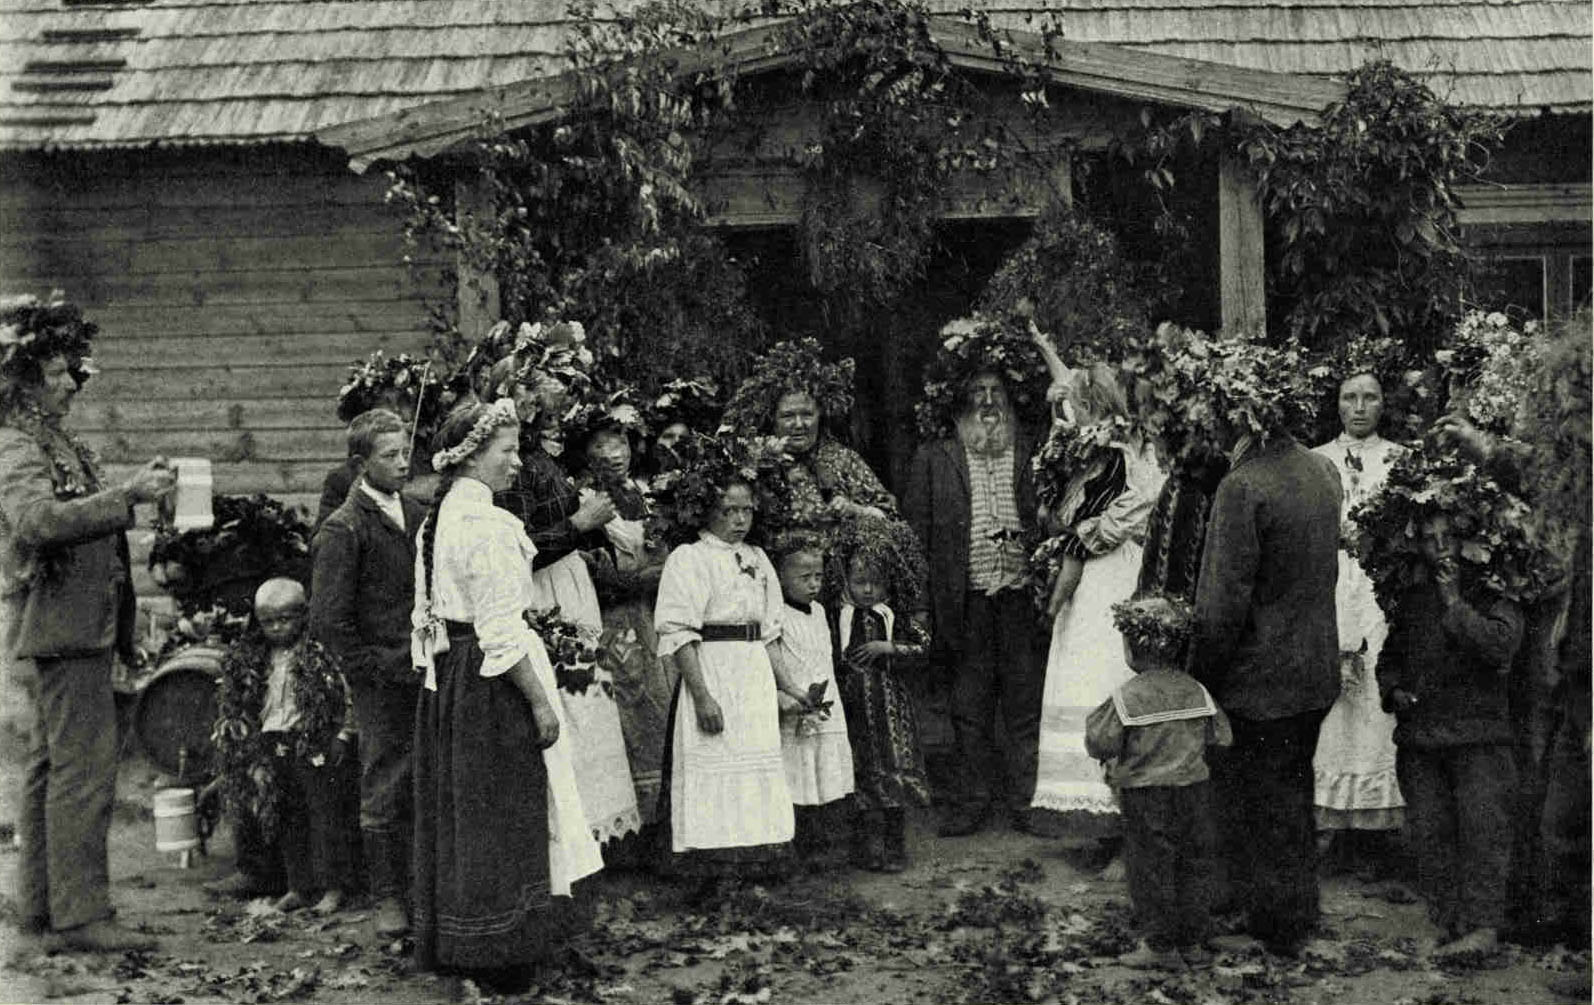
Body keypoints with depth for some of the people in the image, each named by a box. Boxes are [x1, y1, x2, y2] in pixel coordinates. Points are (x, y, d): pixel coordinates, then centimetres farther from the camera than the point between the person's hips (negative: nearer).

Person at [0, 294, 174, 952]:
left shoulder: (57, 445, 18)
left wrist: (135, 492, 13)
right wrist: (129, 494, -33)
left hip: (74, 628, 11)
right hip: (59, 630, -11)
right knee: (84, 772, -10)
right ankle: (80, 915, -6)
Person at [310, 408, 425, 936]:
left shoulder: (418, 515, 11)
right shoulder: (342, 529, -9)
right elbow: (329, 621, -10)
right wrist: (378, 670, -11)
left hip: (426, 675, 5)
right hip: (382, 683, -5)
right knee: (384, 793, 3)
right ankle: (388, 898, 14)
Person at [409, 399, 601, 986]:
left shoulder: (437, 518, 10)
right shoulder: (486, 523, -19)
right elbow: (500, 628, -22)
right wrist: (540, 701, -18)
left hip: (448, 678, 9)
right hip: (493, 683, -9)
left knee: (458, 813, 15)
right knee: (500, 815, 0)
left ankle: (452, 946, 25)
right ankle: (499, 957, 8)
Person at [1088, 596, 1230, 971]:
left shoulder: (1126, 697, -14)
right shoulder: (1195, 691, 0)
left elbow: (1100, 744, -12)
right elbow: (1221, 737, 7)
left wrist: (1094, 721, 6)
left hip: (1147, 795, -4)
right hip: (1194, 788, 4)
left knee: (1150, 868, 6)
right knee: (1195, 864, 13)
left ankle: (1161, 945, 10)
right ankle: (1193, 941, 20)